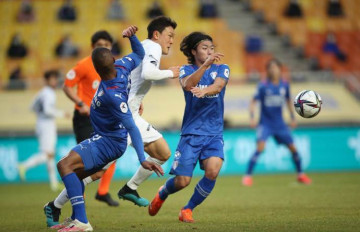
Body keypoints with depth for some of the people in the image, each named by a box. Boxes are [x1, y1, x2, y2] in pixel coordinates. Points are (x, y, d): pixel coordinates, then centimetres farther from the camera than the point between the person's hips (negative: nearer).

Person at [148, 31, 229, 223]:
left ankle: (188, 209, 0)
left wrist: (204, 91, -40)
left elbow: (218, 85, -17)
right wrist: (206, 64, -36)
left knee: (213, 171, -24)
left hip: (214, 133, 1)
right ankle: (162, 194, 32)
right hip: (191, 133, -1)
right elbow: (187, 85, -22)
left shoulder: (222, 69, 5)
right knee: (182, 181, -6)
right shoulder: (186, 70, 2)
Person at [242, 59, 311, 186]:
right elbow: (253, 101, -6)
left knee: (293, 148, 4)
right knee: (260, 147, -23)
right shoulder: (263, 86, -11)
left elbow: (288, 101, 16)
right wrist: (252, 117, -19)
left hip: (280, 124, 4)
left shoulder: (284, 85, 0)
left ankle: (300, 174, 24)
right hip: (265, 123, -4)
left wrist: (293, 117, 15)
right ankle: (248, 175, -16)